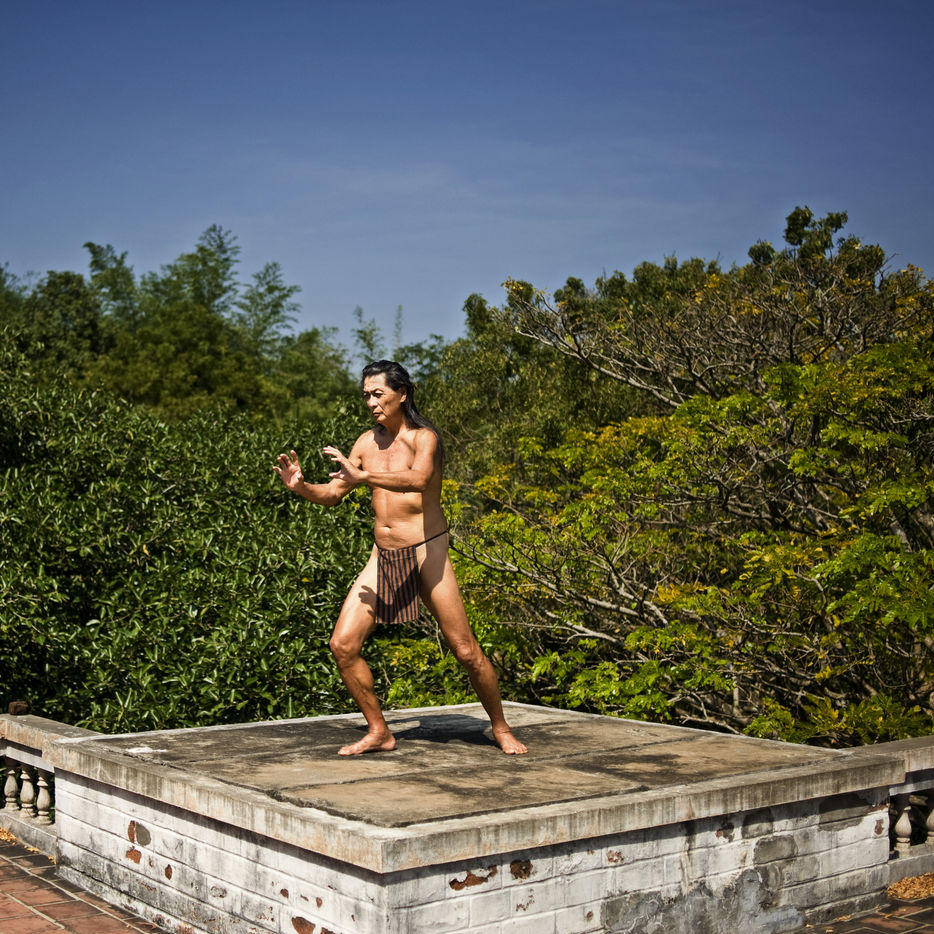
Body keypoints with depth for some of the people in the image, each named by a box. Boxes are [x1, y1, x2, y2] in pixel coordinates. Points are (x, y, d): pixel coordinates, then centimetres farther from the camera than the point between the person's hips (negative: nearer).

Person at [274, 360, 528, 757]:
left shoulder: (424, 437, -11)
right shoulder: (367, 442, 8)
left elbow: (418, 479, -33)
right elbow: (332, 494, 11)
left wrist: (362, 476, -43)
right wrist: (301, 487, -10)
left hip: (426, 553, -6)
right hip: (383, 557, 6)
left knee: (466, 651, -3)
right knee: (343, 644, -4)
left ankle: (500, 728, 19)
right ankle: (378, 732, 12)